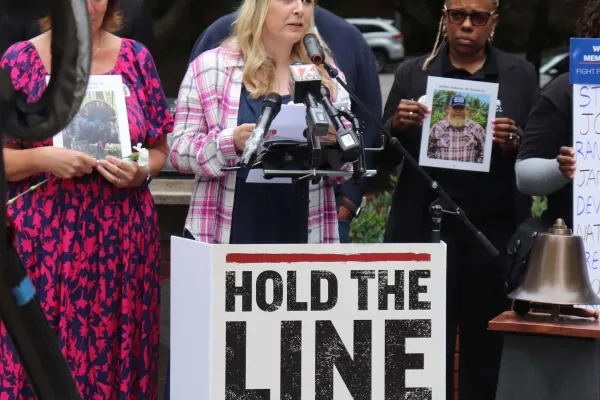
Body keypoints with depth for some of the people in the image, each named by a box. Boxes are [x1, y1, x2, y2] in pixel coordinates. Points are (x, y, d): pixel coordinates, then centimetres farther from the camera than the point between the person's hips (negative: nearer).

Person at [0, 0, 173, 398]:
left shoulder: (135, 57, 9)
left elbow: (159, 148, 13)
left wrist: (141, 171, -7)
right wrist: (42, 159, -16)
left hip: (122, 236, 2)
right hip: (41, 235, -2)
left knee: (116, 357, 0)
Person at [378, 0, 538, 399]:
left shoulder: (520, 75, 9)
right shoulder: (412, 74, 9)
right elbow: (384, 157, 10)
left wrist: (514, 142, -14)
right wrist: (397, 124, -10)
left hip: (494, 231, 0)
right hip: (427, 231, 0)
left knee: (486, 351, 3)